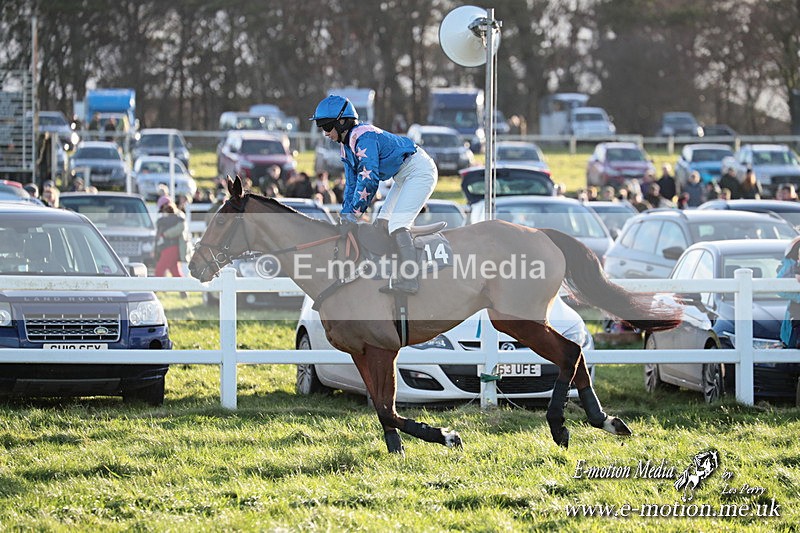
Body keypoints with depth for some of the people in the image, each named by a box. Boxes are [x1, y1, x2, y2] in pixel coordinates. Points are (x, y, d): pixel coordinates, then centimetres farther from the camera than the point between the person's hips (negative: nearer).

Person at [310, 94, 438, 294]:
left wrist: (354, 213, -23)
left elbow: (369, 178, -28)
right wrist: (346, 215, 3)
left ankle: (407, 281, -27)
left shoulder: (363, 137, -23)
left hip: (420, 171, -11)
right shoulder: (347, 146, 9)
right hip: (404, 177, 11)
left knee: (397, 223, -21)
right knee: (384, 222, 12)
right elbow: (352, 183, 13)